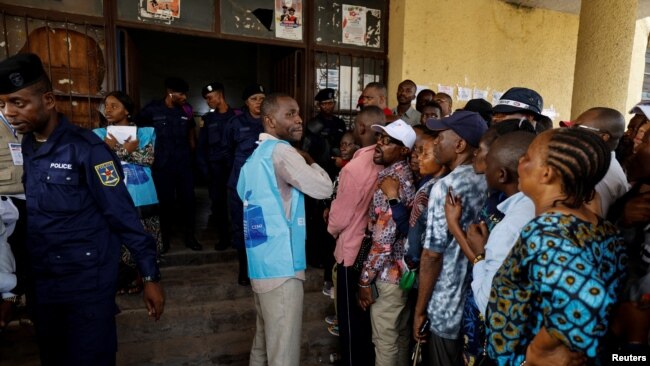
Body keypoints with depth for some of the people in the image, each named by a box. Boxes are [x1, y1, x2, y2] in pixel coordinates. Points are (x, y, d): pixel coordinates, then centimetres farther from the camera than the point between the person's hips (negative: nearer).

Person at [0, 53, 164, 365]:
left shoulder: (86, 148, -16)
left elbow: (123, 216, -17)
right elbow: (33, 213, 8)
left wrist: (150, 276, -16)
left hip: (88, 284, -6)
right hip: (42, 284, 6)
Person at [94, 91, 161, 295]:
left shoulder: (145, 132, 6)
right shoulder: (99, 135, 9)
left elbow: (149, 158, -7)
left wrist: (116, 149, -10)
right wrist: (127, 150, -12)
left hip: (140, 196, 0)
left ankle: (140, 277, 23)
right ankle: (122, 281, 20)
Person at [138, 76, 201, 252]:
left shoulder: (186, 109, 4)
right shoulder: (152, 110, -5)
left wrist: (192, 150, 16)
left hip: (184, 163, 3)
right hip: (162, 165, -3)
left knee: (187, 199, 5)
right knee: (166, 201, 5)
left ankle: (189, 236, 20)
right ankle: (165, 238, 22)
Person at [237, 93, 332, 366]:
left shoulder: (257, 154, 14)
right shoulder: (281, 152, -15)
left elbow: (243, 192, 23)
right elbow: (324, 188, -17)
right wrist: (309, 161, 0)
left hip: (262, 263, 10)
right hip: (281, 265, -10)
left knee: (265, 340, 23)